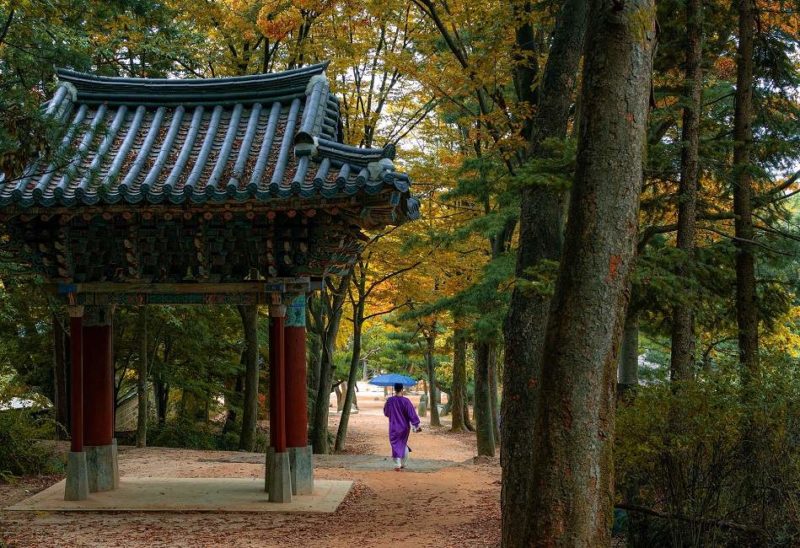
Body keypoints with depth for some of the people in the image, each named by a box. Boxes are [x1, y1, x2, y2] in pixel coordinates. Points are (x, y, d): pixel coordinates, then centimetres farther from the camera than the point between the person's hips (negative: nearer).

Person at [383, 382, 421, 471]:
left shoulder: (390, 401, -9)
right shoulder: (406, 401, -14)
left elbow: (386, 412, 6)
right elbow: (412, 413, -14)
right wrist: (416, 425, -10)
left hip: (394, 427, -1)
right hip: (405, 427, 1)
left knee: (396, 445, 4)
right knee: (404, 445, 19)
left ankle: (397, 465, -8)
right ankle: (403, 464, 26)